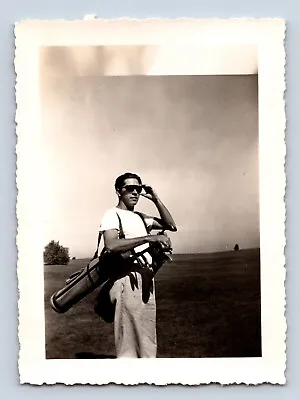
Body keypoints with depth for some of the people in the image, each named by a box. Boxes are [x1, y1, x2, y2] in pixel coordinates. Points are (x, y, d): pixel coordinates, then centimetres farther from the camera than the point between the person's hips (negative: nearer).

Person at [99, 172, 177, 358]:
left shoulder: (141, 217, 19)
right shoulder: (112, 215, -4)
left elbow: (171, 225, 14)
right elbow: (111, 245, -22)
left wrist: (156, 199, 8)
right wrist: (149, 238, -25)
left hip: (147, 280, 8)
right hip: (127, 280, -7)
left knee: (147, 337, 14)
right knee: (128, 337, -2)